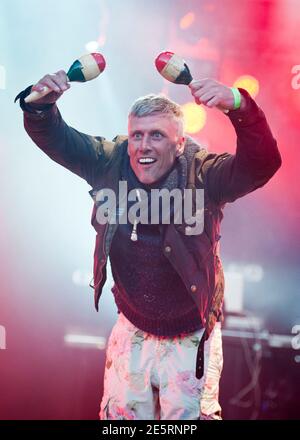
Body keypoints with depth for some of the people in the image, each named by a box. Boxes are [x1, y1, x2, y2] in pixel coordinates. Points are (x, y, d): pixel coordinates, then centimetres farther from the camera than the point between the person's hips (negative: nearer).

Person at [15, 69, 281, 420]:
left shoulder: (203, 175, -20)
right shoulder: (111, 164, -9)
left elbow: (262, 163, -36)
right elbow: (53, 137, -8)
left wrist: (238, 106, -53)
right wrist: (41, 103, -31)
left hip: (191, 338, -3)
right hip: (133, 332, 4)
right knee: (118, 416, 15)